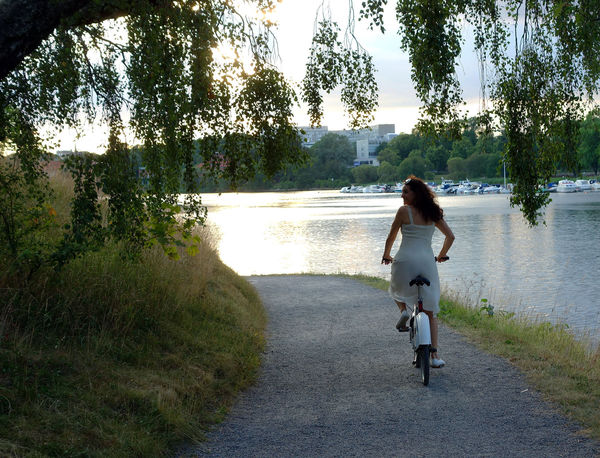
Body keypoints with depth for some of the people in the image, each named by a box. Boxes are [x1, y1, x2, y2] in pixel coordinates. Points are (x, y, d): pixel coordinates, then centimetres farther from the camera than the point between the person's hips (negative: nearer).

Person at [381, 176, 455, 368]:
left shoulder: (404, 211, -1)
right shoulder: (433, 213, 11)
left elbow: (391, 238, 6)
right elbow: (450, 236, 17)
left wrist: (386, 255, 24)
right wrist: (442, 255, 33)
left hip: (406, 259, -3)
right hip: (427, 261, 3)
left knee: (396, 288, 33)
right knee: (430, 310, 11)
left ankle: (403, 310, 3)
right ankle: (435, 355, 5)